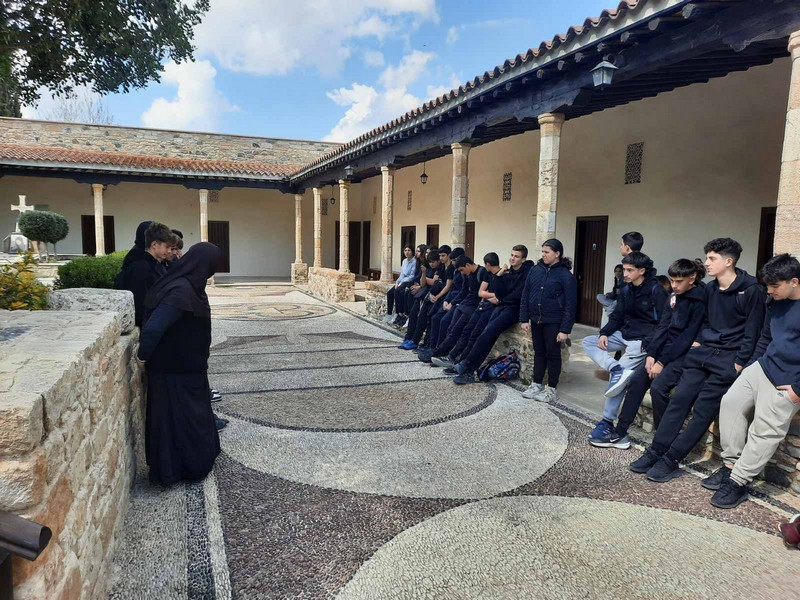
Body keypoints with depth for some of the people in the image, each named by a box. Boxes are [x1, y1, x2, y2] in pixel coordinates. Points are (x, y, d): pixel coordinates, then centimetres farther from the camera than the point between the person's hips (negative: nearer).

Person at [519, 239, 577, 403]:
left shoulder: (566, 275, -9)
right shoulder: (535, 270, 4)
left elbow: (570, 304, -11)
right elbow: (525, 295, 7)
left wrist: (565, 329, -15)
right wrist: (524, 319, 2)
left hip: (553, 322, -5)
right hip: (536, 320, 5)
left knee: (553, 354, 6)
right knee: (539, 352, 14)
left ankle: (551, 389, 17)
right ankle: (536, 385, 25)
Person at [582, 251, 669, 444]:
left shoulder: (656, 291, -13)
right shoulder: (626, 290, 9)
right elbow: (617, 317, 11)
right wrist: (604, 333, -5)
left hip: (642, 340, -8)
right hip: (624, 335, 8)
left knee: (620, 378, -13)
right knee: (588, 342, -3)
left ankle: (607, 422, -4)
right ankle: (616, 369, -21)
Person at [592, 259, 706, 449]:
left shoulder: (699, 301, -14)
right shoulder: (674, 296, 9)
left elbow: (688, 337, -17)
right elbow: (663, 326, 6)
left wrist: (662, 362, -17)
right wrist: (651, 354, -6)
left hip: (684, 354, -8)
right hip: (666, 348, 8)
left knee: (658, 386, -26)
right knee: (637, 380, -4)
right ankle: (619, 433, 2)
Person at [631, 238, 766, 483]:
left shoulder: (752, 290, -9)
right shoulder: (710, 289, 12)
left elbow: (752, 331, -10)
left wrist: (739, 363, -13)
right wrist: (697, 341, 9)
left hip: (729, 358, -6)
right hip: (704, 352, 7)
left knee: (703, 410, -8)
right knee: (679, 400, -1)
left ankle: (671, 460, -4)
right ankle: (655, 452, 2)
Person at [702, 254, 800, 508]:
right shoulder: (775, 303, 8)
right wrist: (749, 366, 17)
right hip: (763, 367, 8)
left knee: (764, 430, -9)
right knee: (731, 402, -1)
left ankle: (737, 482, -1)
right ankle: (731, 465, 7)